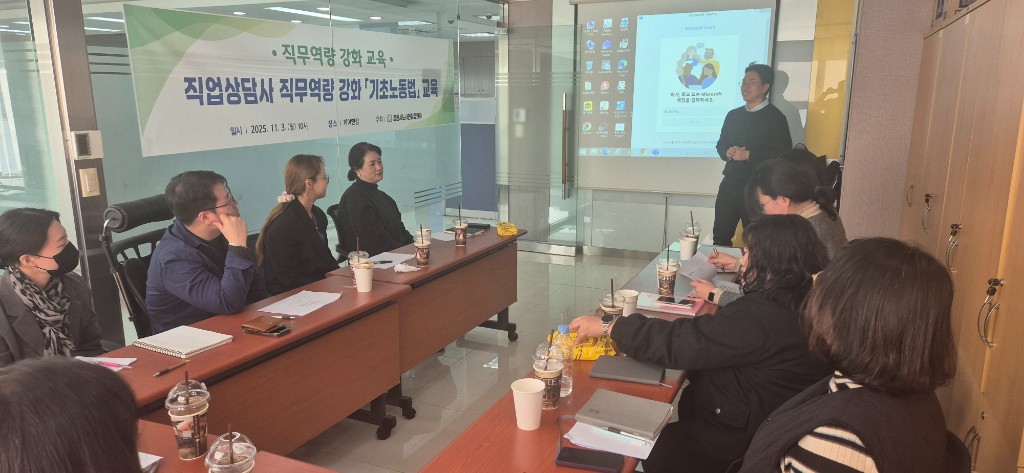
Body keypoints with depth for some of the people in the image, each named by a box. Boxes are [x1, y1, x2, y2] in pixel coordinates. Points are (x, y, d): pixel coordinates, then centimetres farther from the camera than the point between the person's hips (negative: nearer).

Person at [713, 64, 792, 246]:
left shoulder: (775, 118, -7)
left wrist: (749, 155, -18)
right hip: (730, 183, 5)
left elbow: (783, 155, -13)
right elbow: (721, 145, 17)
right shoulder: (733, 115, 12)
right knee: (720, 236, 9)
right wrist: (728, 153, -6)